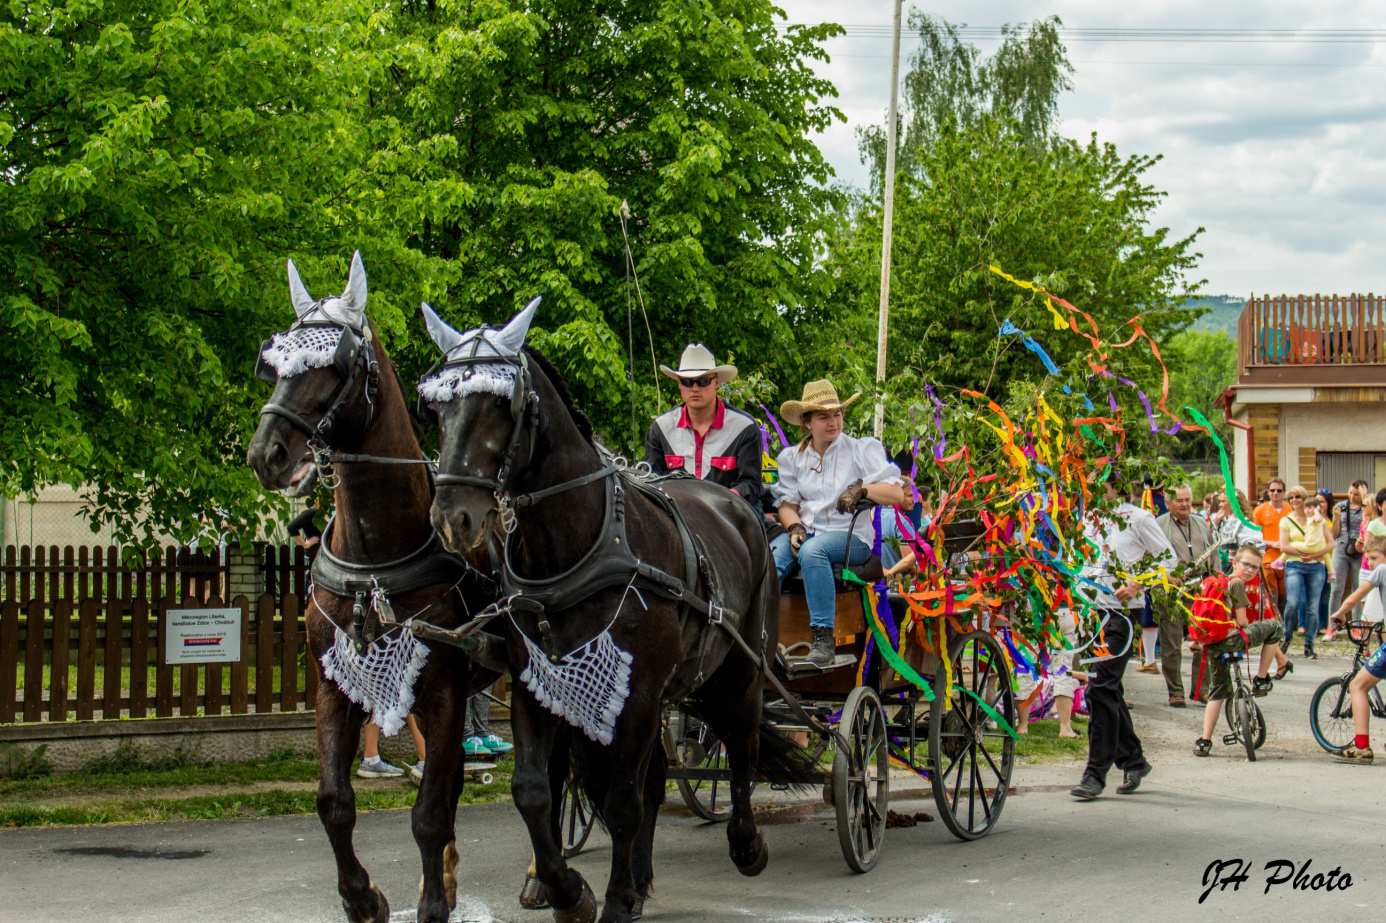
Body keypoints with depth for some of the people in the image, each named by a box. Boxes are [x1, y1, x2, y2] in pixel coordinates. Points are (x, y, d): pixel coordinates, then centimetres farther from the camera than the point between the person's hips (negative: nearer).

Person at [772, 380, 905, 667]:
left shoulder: (862, 449, 4)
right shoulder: (792, 457, 15)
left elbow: (897, 494, -5)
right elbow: (787, 503, 11)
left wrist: (862, 489, -22)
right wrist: (794, 526, -10)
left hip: (851, 535, -4)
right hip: (806, 532, 4)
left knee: (812, 551, -37)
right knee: (770, 558, -29)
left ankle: (823, 640, -36)